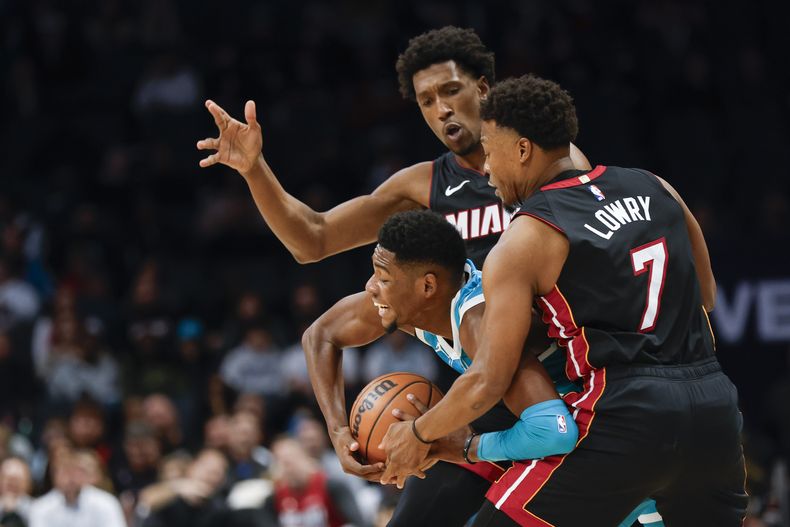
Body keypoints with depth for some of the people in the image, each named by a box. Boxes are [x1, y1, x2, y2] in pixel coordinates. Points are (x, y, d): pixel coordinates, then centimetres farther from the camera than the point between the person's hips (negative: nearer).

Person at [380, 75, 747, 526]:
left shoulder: (525, 241, -3)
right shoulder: (654, 188, 13)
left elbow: (488, 383, -6)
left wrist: (420, 435, 10)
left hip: (624, 416, -6)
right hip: (713, 405, 6)